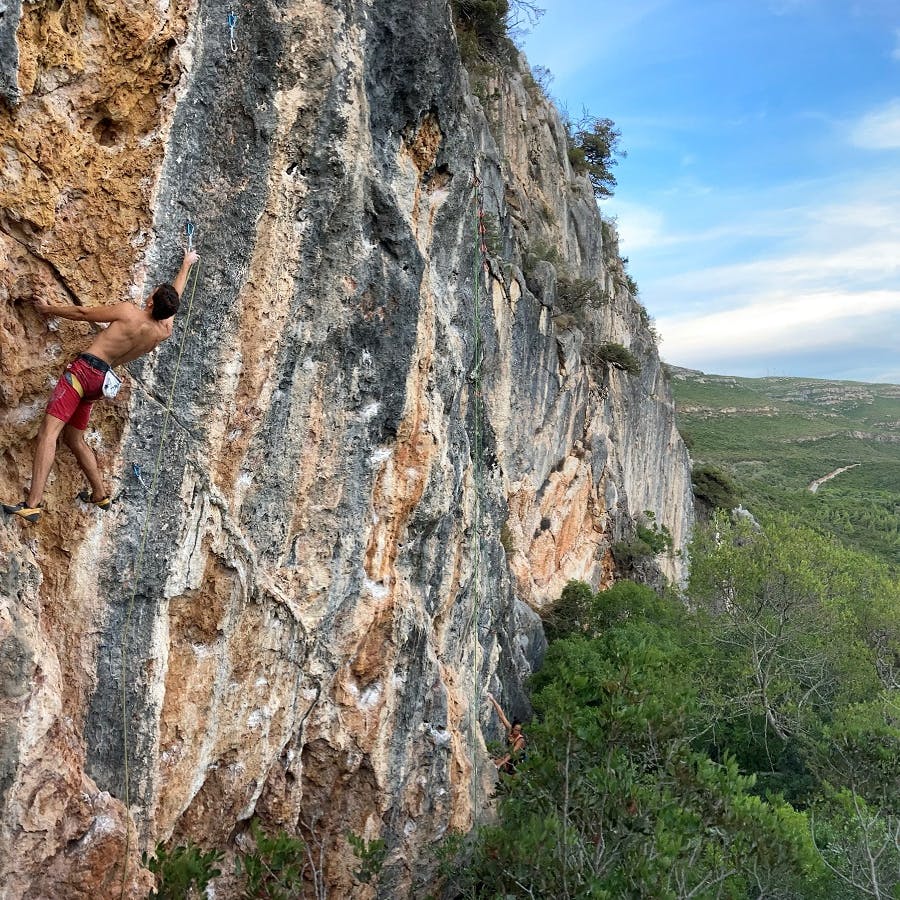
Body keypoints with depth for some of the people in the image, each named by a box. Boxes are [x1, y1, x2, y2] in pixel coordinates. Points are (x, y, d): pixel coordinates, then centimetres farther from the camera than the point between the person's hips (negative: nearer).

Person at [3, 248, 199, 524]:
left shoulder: (128, 312, -10)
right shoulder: (165, 331, 5)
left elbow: (82, 313, -1)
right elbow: (176, 295, 23)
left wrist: (48, 309, 15)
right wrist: (187, 264, 37)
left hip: (84, 369, -7)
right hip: (102, 379, 7)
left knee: (49, 430, -15)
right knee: (73, 437, 23)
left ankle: (32, 504, -25)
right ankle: (100, 494, 26)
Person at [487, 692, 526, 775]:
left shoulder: (520, 740, -20)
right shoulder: (509, 730, -6)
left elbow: (512, 753, -28)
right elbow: (501, 715, -7)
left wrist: (500, 763, -38)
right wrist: (493, 700, -7)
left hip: (517, 762, -5)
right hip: (508, 758, 5)